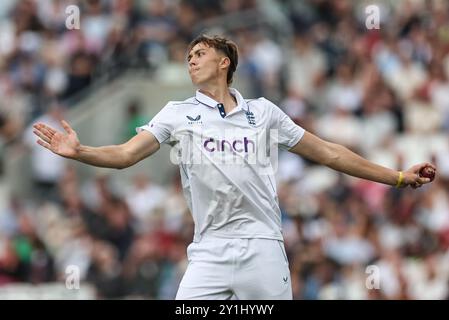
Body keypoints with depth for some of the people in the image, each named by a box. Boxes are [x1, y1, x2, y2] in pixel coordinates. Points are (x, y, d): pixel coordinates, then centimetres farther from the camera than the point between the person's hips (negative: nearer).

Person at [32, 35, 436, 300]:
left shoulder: (263, 111, 12)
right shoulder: (178, 113, 11)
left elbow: (329, 153, 16)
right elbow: (125, 155, 0)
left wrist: (397, 176, 15)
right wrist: (79, 152, -19)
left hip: (264, 248, 0)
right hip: (210, 253, 0)